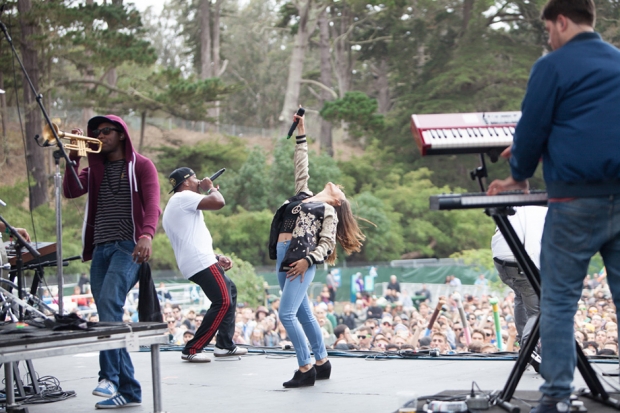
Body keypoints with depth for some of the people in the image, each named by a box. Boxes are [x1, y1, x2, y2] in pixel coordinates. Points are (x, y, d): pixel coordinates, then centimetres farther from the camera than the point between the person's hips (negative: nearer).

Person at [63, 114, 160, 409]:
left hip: (128, 246, -6)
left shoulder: (141, 166, 3)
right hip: (100, 248, 6)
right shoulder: (95, 169, 19)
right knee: (109, 316, 2)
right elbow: (71, 191, 3)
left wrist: (147, 235, -29)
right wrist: (72, 157, -6)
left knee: (109, 301, -28)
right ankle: (128, 391, 6)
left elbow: (152, 202, -12)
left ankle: (110, 375, -30)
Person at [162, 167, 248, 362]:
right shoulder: (184, 197, -6)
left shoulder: (173, 207, 26)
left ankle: (225, 345, 22)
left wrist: (216, 257, 19)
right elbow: (218, 202, -19)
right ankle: (192, 350, -13)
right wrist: (211, 188, 2)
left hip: (195, 262, 11)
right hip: (200, 262, -11)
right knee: (223, 301, -14)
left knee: (230, 289, 24)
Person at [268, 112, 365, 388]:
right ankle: (322, 363, 18)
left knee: (287, 314, -15)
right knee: (303, 315, 10)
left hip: (301, 261, -7)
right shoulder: (304, 195, 22)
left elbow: (327, 244, -3)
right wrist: (301, 134, 30)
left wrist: (307, 260, -19)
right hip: (283, 258, 7)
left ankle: (305, 369, -10)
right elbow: (301, 168, 29)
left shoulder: (328, 212, 5)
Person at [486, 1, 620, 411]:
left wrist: (520, 175, 19)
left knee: (559, 300, 0)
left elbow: (532, 129, -1)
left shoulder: (554, 66, -3)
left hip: (577, 200, -5)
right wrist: (529, 150, 37)